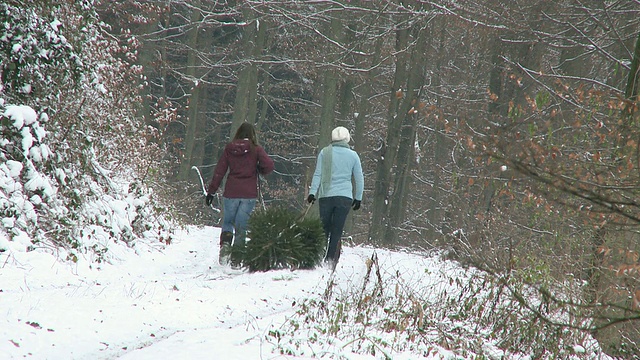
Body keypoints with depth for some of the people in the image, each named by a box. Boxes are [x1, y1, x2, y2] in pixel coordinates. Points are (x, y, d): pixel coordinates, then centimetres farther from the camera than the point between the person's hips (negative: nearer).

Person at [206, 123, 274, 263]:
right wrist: (259, 171, 9)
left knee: (227, 222, 15)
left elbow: (219, 171, 4)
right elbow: (269, 165, -13)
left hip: (231, 193, 1)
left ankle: (225, 243, -9)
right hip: (249, 193, -1)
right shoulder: (256, 149, -2)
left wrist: (211, 191, 6)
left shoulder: (229, 148, 4)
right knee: (241, 225, 5)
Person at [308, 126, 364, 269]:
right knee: (337, 231, 1)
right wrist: (358, 198, 19)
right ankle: (331, 259, -7)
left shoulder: (324, 153, 4)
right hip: (345, 197, 0)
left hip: (326, 196, 0)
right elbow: (359, 178, 11)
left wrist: (312, 193, 2)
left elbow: (317, 174, 1)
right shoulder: (353, 155, 6)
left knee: (324, 229, 9)